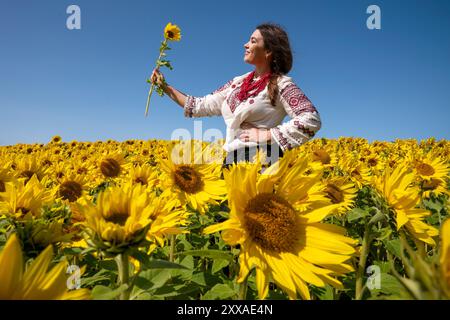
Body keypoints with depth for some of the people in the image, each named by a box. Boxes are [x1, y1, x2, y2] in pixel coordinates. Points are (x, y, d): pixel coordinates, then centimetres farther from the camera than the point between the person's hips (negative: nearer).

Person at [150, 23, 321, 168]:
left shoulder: (281, 83, -1)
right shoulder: (237, 82, 17)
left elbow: (312, 120, -13)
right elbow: (202, 106, 21)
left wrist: (266, 135, -14)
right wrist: (166, 87, 21)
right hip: (232, 160, 6)